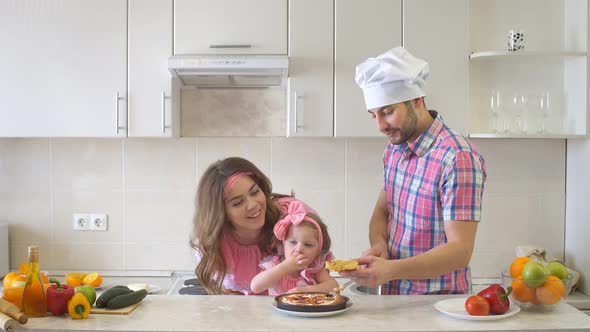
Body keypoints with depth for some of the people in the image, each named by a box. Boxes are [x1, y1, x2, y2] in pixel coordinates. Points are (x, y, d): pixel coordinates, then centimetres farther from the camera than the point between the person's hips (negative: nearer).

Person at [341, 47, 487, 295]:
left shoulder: (458, 158, -17)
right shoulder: (394, 149, 7)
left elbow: (460, 250, -20)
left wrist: (390, 270, -33)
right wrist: (378, 245, -6)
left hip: (438, 305, -6)